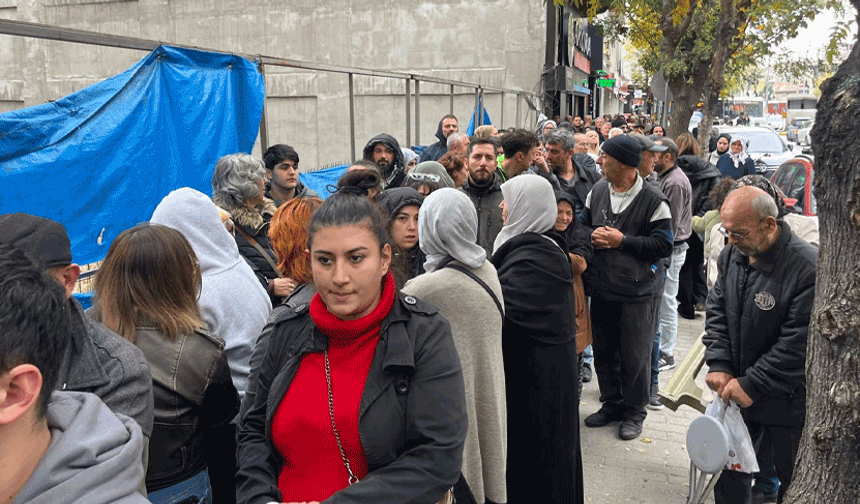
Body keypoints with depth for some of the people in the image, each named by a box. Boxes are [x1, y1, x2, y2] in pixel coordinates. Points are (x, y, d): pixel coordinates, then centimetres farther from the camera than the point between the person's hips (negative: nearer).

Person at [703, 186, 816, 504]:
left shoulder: (809, 268, -23)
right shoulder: (731, 256, -1)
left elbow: (798, 344, -23)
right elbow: (717, 312, 5)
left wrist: (752, 385, -20)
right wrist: (719, 365, -7)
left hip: (789, 400, -5)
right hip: (736, 390, 6)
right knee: (729, 472, 17)